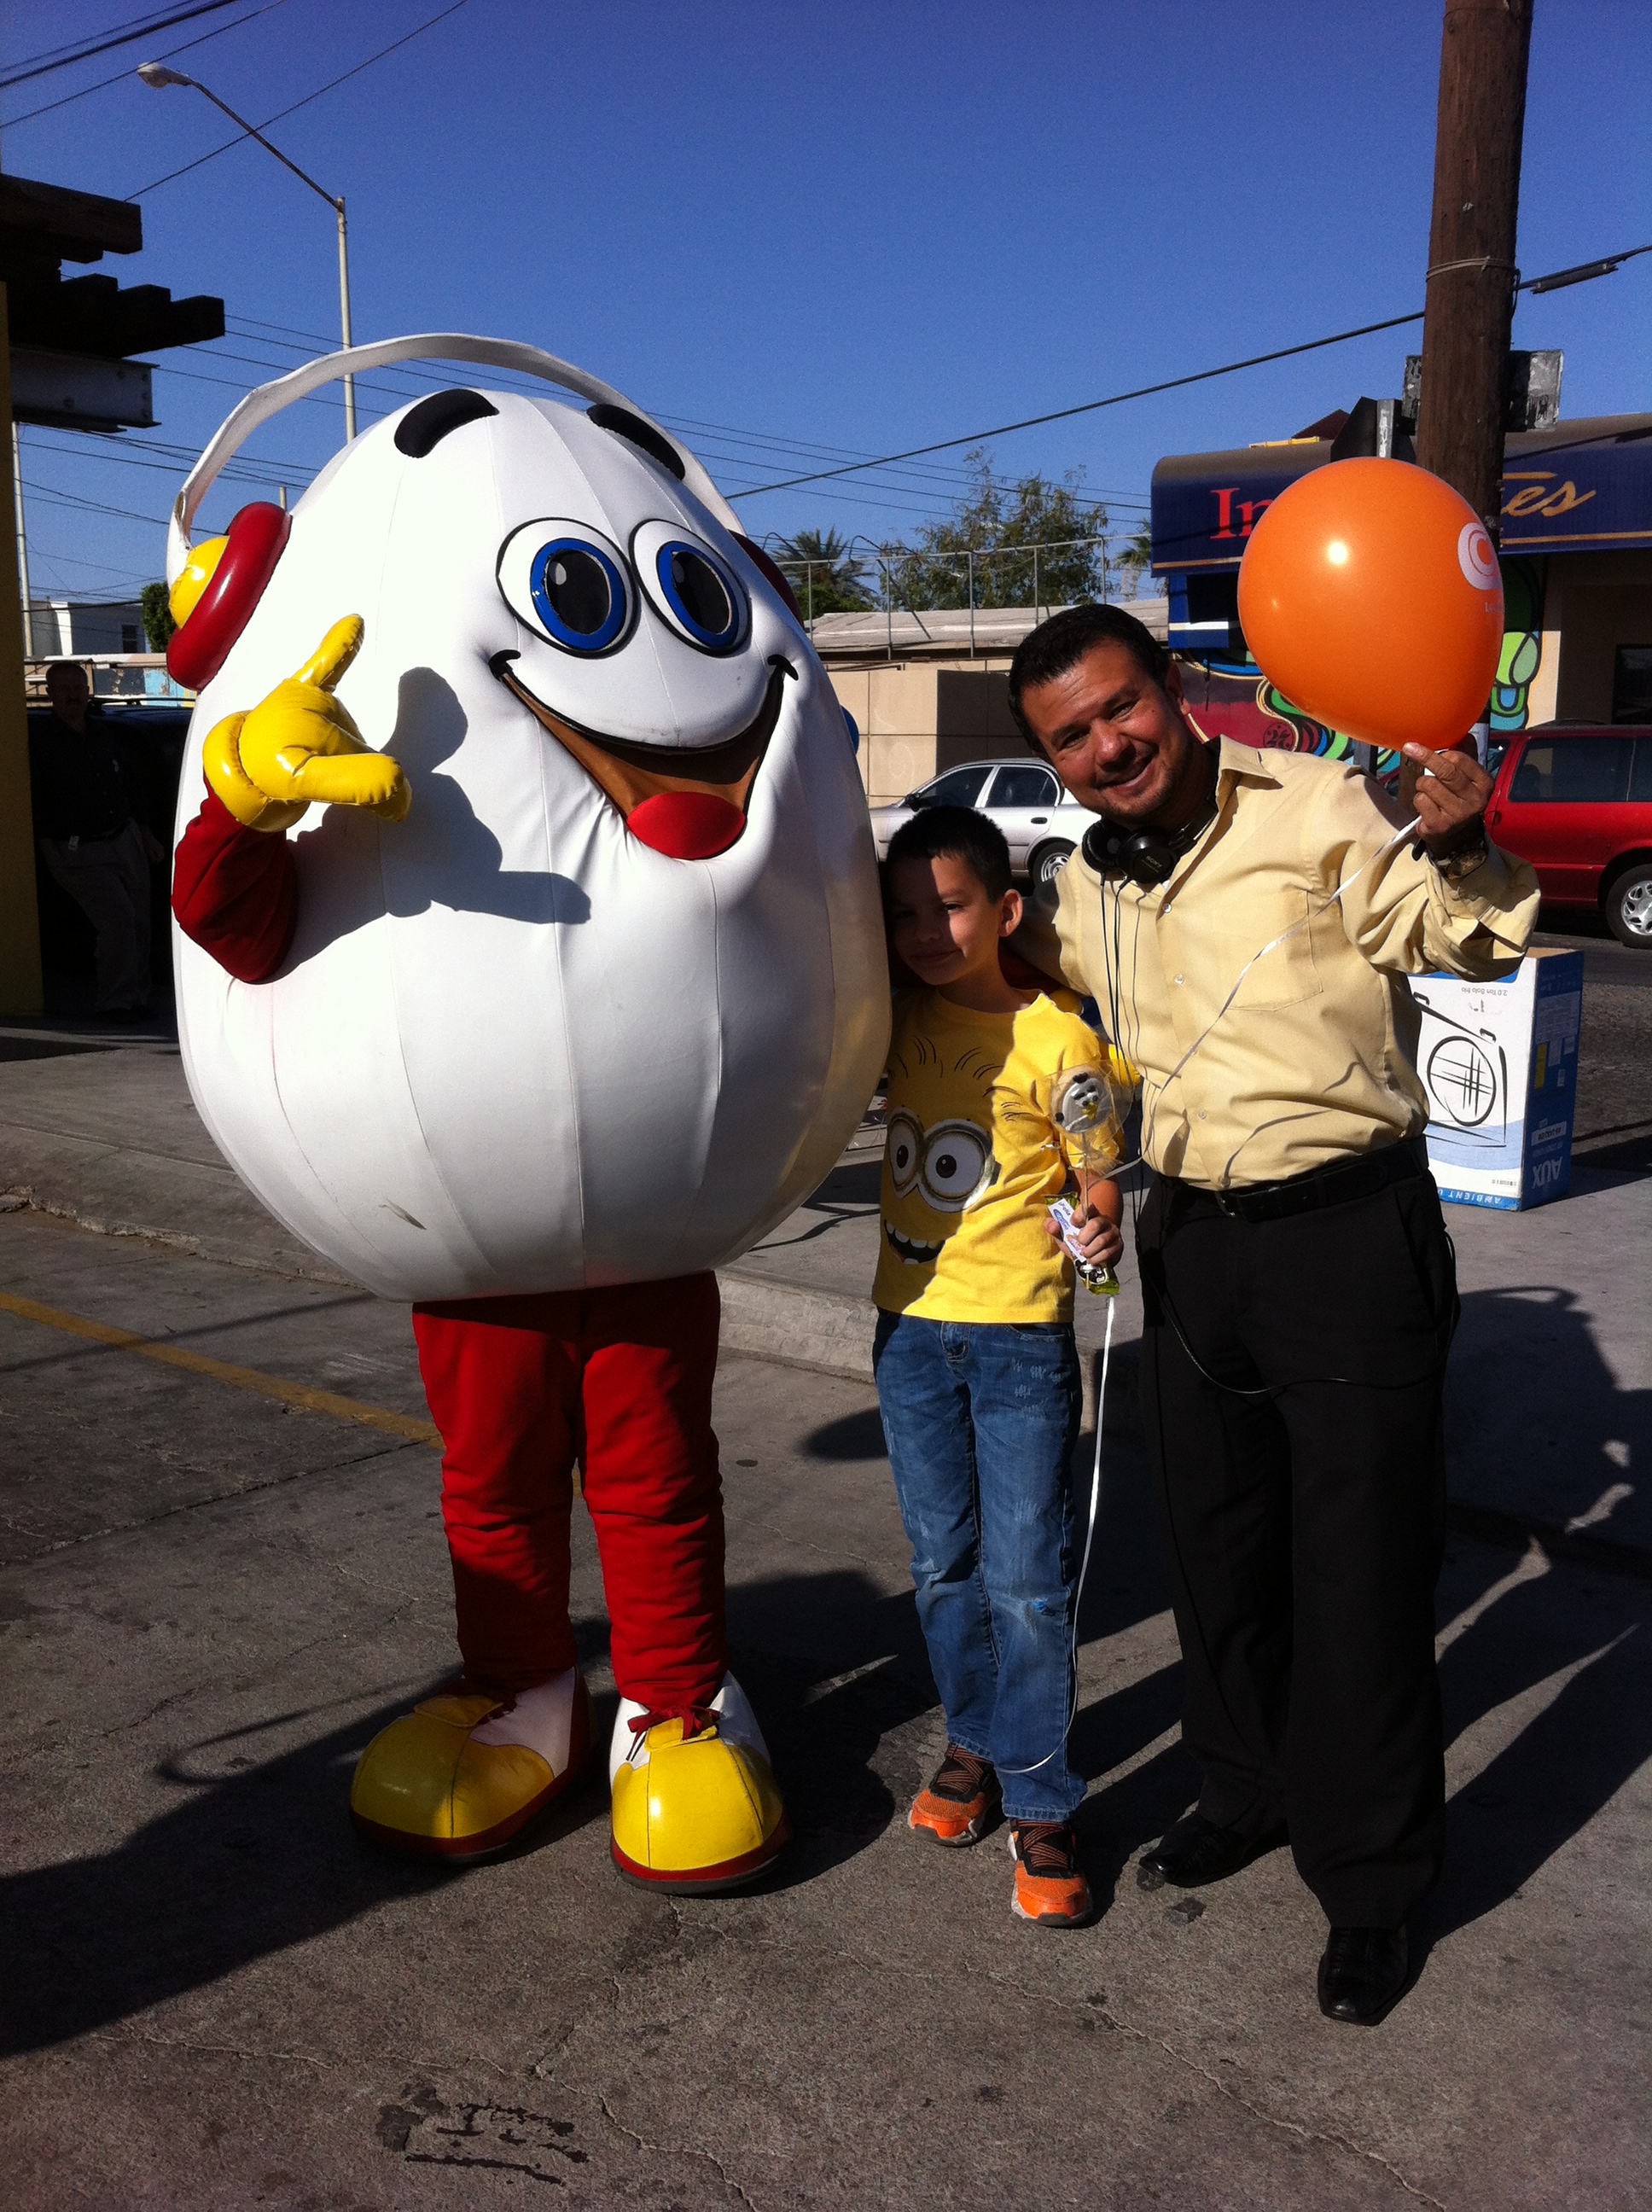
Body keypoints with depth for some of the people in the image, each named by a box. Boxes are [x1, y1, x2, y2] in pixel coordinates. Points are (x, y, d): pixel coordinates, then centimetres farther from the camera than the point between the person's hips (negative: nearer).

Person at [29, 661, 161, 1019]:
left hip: (126, 840, 6)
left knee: (139, 920, 4)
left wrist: (145, 835, 21)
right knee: (119, 916, -19)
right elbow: (37, 806, -7)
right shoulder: (40, 744, -5)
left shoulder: (101, 735, 13)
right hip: (80, 852, -6)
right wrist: (50, 853, -14)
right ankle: (117, 1000, -9)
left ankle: (138, 996, 17)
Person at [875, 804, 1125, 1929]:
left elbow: (1100, 1183, -6)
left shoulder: (1055, 1039, -12)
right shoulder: (900, 1016, 2)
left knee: (1028, 1574, -1)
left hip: (1022, 1334, -5)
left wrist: (1095, 1228, -26)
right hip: (912, 1324, 5)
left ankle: (1041, 1804, 12)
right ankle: (976, 1741, 34)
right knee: (946, 1562, 15)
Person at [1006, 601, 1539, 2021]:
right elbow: (1034, 979, 28)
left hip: (1350, 1237, -6)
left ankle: (1371, 1887, 22)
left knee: (1361, 1568, 3)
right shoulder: (1088, 887, 8)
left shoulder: (1313, 807, -13)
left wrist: (1458, 845, -36)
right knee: (1215, 1546, 19)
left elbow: (1461, 940, -17)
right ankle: (1250, 1788, 42)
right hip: (1192, 1245, 7)